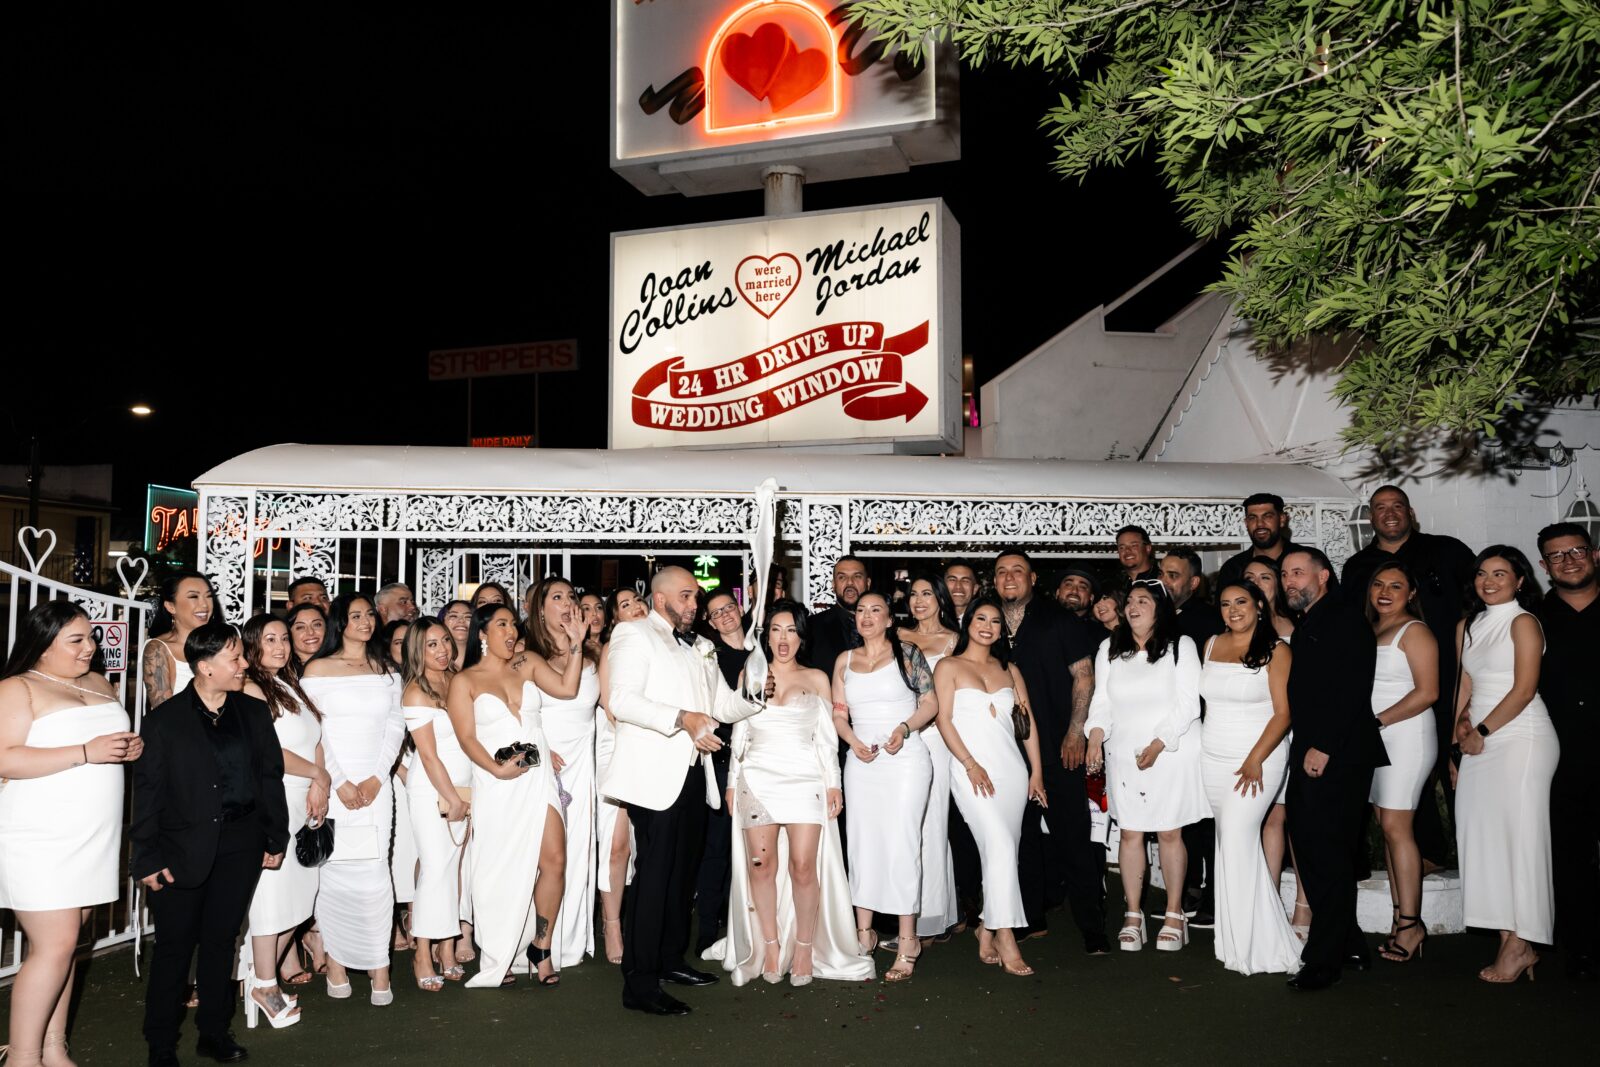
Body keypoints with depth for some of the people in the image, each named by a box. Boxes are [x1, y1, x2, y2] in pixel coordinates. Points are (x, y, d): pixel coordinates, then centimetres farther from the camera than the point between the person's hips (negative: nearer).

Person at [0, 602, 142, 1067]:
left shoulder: (99, 684, 14)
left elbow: (117, 742, 25)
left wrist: (133, 747, 1)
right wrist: (87, 752, -22)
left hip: (91, 840, 6)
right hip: (40, 842, -6)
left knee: (64, 943, 10)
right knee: (54, 946, -8)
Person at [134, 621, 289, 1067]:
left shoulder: (254, 712, 6)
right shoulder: (164, 720, -5)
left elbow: (271, 776, 8)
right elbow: (148, 791, -5)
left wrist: (276, 838, 6)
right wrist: (148, 858, -8)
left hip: (240, 845, 3)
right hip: (183, 848, -3)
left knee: (221, 940, 13)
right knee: (174, 944, 6)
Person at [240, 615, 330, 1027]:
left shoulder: (291, 686, 17)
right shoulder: (249, 690, -8)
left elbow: (315, 742, 15)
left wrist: (318, 787, -1)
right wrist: (318, 775, -5)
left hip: (303, 806, 8)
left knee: (298, 893, 9)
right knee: (272, 893, -2)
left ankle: (273, 968, 22)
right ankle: (263, 986, 9)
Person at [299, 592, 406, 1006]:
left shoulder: (386, 669, 13)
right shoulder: (318, 669, 3)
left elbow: (395, 726, 8)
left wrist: (376, 778, -4)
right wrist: (339, 782, -9)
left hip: (375, 785, 2)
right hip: (332, 783, -2)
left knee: (375, 870, -4)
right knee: (333, 870, -1)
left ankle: (378, 965, 0)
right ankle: (335, 960, 11)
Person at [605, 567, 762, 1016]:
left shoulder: (699, 648, 22)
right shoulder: (633, 634, -2)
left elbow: (724, 704, 20)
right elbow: (622, 700, -16)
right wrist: (682, 719, -25)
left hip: (692, 773, 8)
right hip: (655, 773, -8)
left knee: (683, 870, 15)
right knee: (655, 873, -10)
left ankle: (670, 959, 30)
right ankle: (640, 984, -4)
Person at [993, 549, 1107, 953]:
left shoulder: (1057, 620, 1)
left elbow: (1083, 674, -1)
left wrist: (1075, 732, -8)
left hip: (1059, 748, -4)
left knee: (1074, 836, -5)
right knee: (1022, 836, 9)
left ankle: (1092, 928, 3)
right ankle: (1032, 919, 22)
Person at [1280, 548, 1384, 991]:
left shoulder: (1345, 622, -9)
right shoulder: (1304, 628, 19)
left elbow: (1352, 692, -17)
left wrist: (1322, 748, -19)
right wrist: (1305, 750, 10)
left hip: (1338, 757, -9)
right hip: (1307, 755, 9)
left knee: (1327, 856, -4)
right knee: (1310, 850, 10)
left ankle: (1323, 960, 3)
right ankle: (1349, 945, 22)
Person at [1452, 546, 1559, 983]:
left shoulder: (1523, 622, -4)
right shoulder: (1467, 627, 16)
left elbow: (1524, 689, -10)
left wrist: (1481, 732, -8)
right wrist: (1459, 733, 5)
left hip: (1521, 738, -7)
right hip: (1479, 743, 7)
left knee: (1519, 833, -5)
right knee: (1484, 834, 3)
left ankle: (1521, 945, 1)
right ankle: (1507, 940, 8)